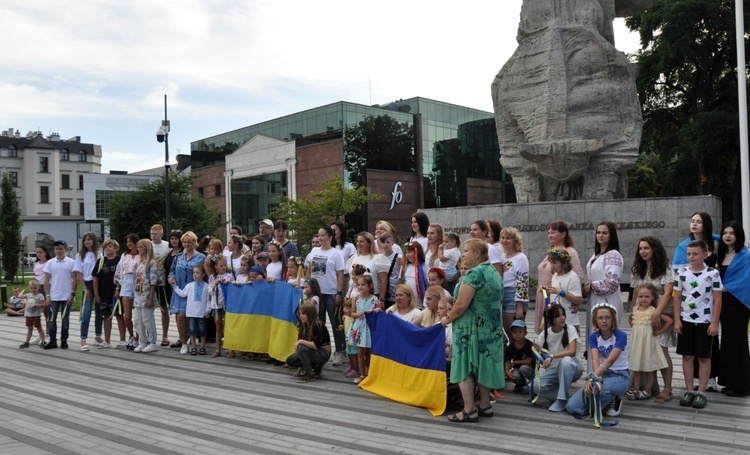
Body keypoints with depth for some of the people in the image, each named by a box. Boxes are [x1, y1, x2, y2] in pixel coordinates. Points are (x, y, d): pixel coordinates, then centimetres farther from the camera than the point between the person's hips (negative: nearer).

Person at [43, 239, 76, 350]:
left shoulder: (71, 262, -2)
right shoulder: (50, 263, 4)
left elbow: (74, 279, -1)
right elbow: (46, 280, 5)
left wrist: (72, 294, -8)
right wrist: (47, 295, -2)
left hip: (67, 296, -2)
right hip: (53, 296, 2)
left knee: (65, 319, 6)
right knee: (52, 319, 4)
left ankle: (64, 341, 14)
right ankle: (52, 341, 11)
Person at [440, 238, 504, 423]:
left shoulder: (474, 273, -18)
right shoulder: (494, 272, 11)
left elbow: (461, 304, -22)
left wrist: (448, 319, -6)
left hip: (471, 328, -9)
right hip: (491, 328, 9)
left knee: (465, 367, -1)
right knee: (481, 365, 16)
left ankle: (469, 410, 0)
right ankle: (485, 406, 22)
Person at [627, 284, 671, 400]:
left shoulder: (653, 311, -11)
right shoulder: (635, 310, 5)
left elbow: (669, 321, -14)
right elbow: (631, 319, 26)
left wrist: (658, 331, -9)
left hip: (648, 341, -5)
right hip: (636, 340, 5)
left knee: (649, 366, 4)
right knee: (636, 365, 9)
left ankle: (647, 390, 13)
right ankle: (637, 389, 16)